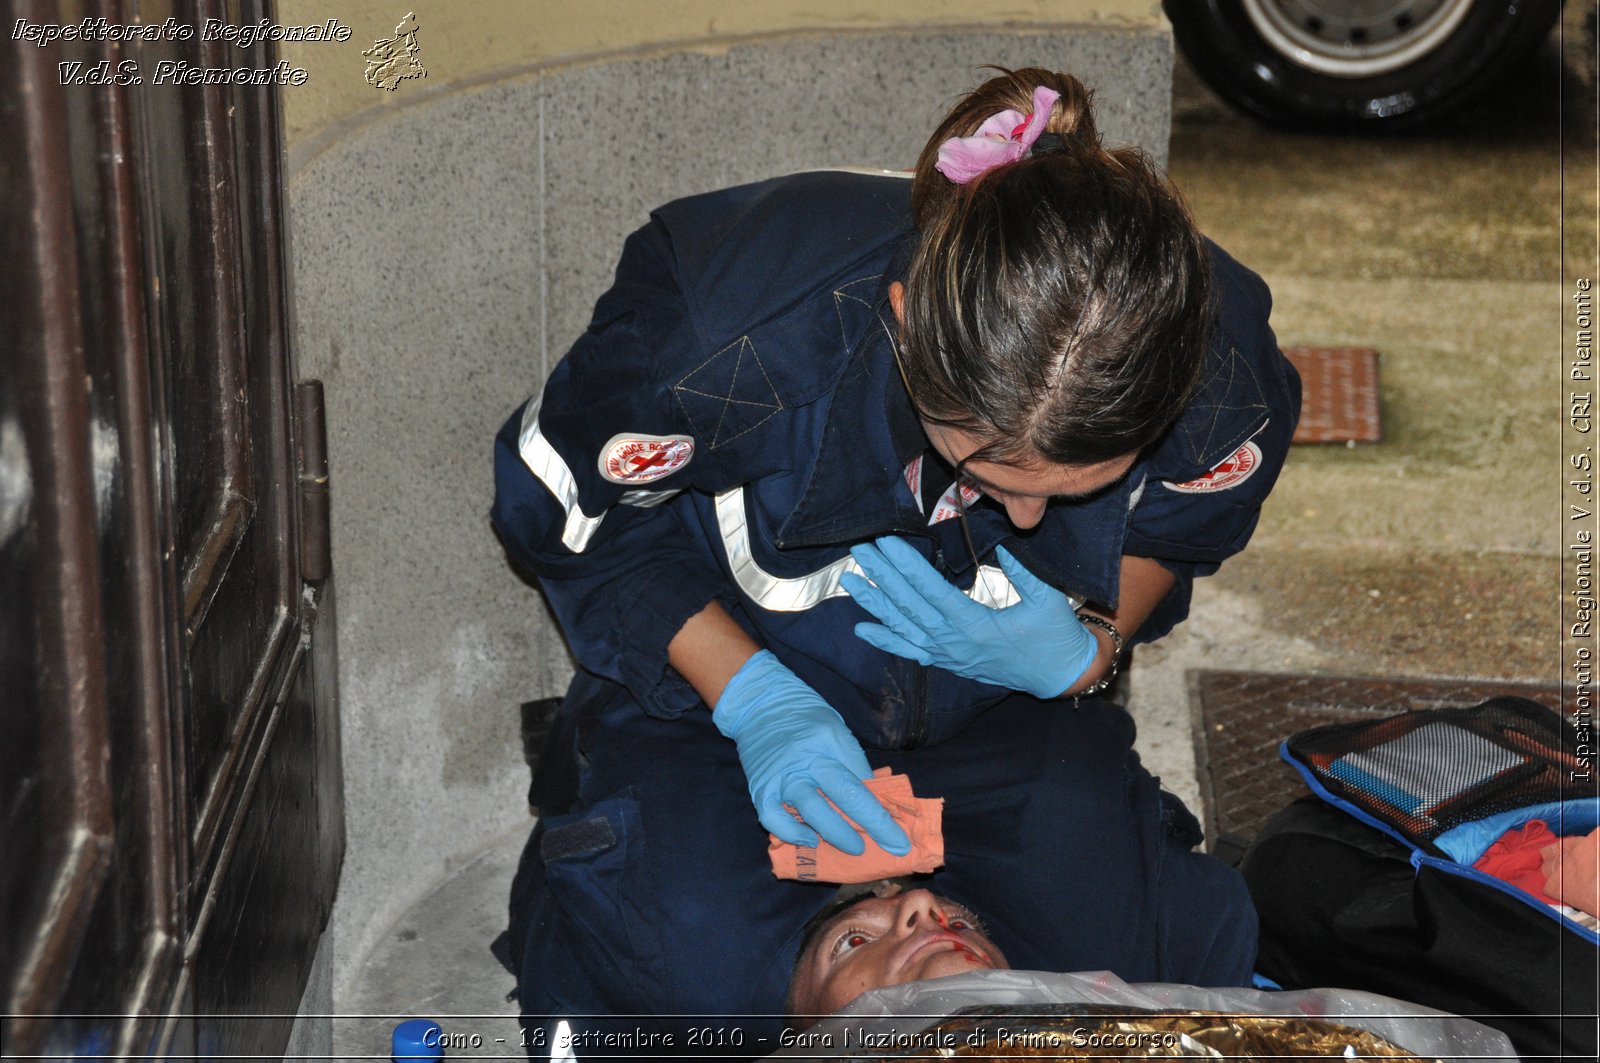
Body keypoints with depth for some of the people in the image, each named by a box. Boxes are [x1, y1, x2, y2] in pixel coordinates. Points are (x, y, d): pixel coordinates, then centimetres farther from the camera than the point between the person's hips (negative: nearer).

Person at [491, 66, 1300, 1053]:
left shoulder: (1225, 377, -28)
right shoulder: (727, 328, -36)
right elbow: (562, 508, -15)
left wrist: (1083, 652, -21)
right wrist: (752, 698, -24)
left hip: (1001, 703, 2)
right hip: (732, 670, -2)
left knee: (1148, 954, -20)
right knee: (698, 970, -27)